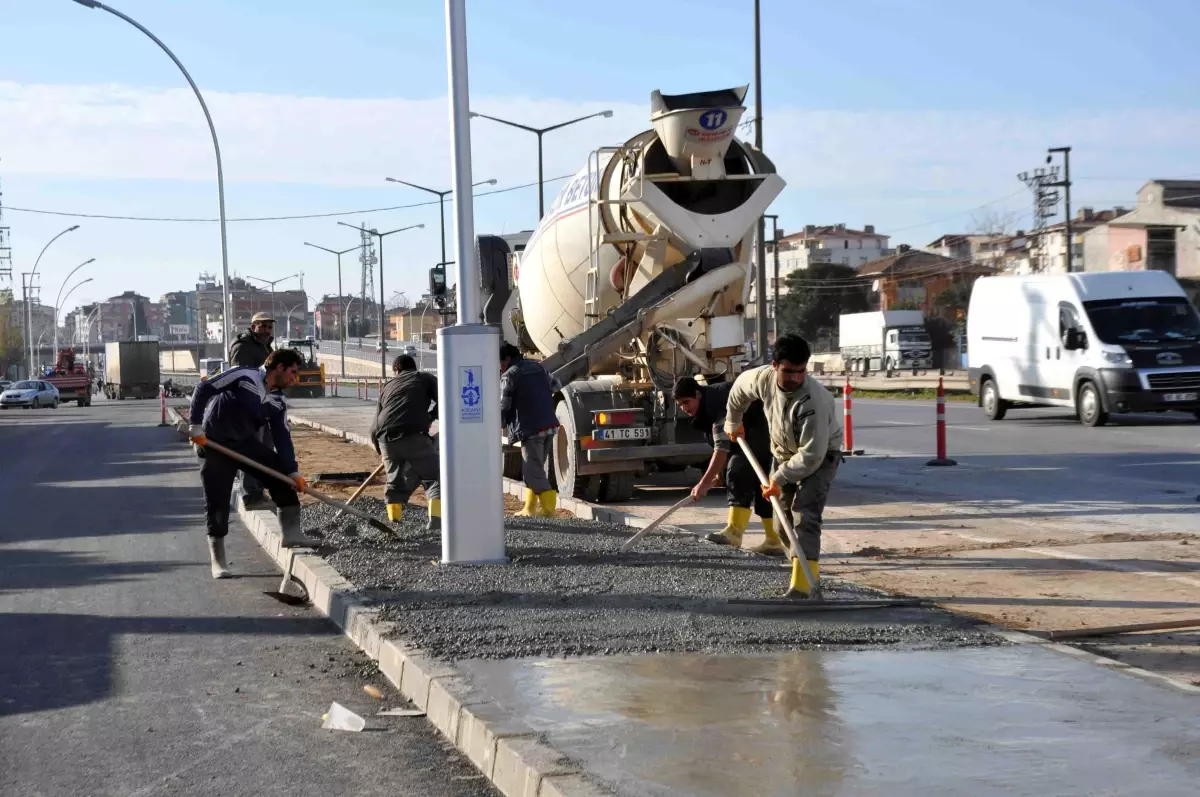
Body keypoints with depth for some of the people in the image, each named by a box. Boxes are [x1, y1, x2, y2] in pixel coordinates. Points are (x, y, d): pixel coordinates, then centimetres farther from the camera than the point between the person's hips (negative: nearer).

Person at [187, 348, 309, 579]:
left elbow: (282, 438, 1)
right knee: (217, 502, -4)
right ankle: (218, 561, 7)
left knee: (280, 469, -8)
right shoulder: (244, 377, -18)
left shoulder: (279, 402, 1)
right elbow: (203, 389, -19)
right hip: (215, 445, -6)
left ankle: (291, 532, -2)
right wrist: (195, 425, -22)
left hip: (247, 444, 6)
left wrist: (293, 472, -8)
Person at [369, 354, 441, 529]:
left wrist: (379, 447, 39)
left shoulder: (388, 386, 28)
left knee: (395, 481, 21)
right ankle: (435, 520, -11)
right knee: (433, 477, 4)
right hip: (413, 435, -4)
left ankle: (393, 522, 18)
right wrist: (429, 417, 23)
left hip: (385, 438, 4)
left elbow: (376, 422, 25)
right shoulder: (424, 378, 18)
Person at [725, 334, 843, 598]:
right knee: (783, 516, 12)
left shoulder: (814, 399, -38)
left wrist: (780, 478, -27)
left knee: (805, 516, -21)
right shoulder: (763, 378, -20)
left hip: (820, 455, -7)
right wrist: (733, 421, 19)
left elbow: (811, 455, -35)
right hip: (784, 452, 7)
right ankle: (809, 574, 30)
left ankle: (803, 586, -26)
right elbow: (740, 387, 6)